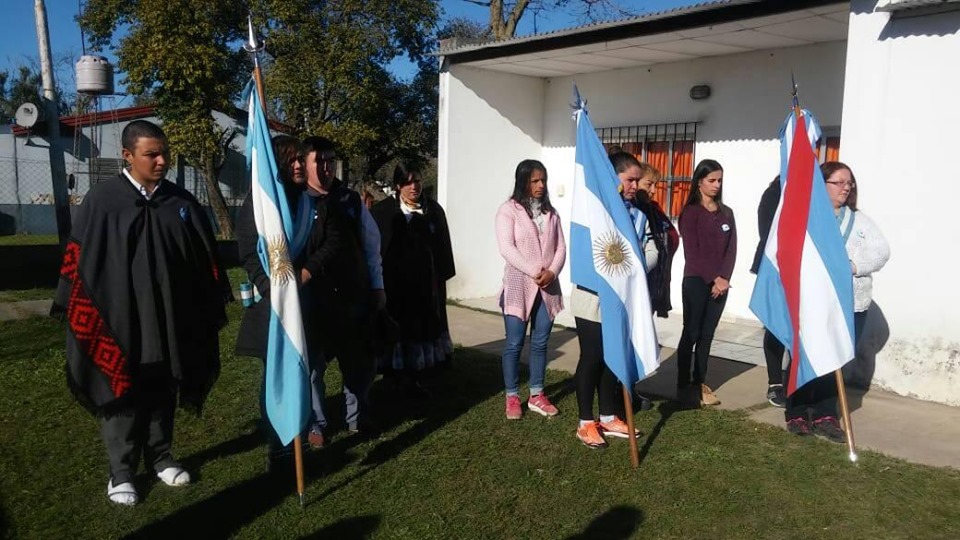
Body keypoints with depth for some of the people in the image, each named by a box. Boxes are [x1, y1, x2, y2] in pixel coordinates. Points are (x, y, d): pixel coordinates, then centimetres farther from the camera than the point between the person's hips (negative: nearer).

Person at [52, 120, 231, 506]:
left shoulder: (181, 202, 3)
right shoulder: (102, 201, -7)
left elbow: (204, 259, 7)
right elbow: (81, 260, -5)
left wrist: (209, 310, 5)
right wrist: (85, 314, -6)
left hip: (169, 319, 3)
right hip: (121, 318, -3)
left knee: (163, 390, 15)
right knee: (123, 392, 6)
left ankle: (160, 457, 31)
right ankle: (121, 472, 19)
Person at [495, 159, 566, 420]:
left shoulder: (551, 212, 11)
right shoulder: (508, 210, -4)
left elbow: (561, 247, 6)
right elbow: (506, 248, -13)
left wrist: (552, 272, -12)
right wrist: (534, 272, -18)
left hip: (548, 286, 4)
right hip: (518, 284, -4)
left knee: (540, 342, 9)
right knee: (514, 343, 1)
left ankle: (536, 396, 20)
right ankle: (512, 397, 12)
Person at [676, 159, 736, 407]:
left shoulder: (726, 213, 12)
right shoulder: (690, 212, -3)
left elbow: (731, 249, 6)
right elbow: (692, 252, -10)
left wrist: (724, 278, -9)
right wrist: (713, 278, -14)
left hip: (721, 283, 5)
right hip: (696, 281, -5)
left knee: (707, 335, 9)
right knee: (691, 334, -2)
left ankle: (699, 383, 16)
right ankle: (684, 386, 5)